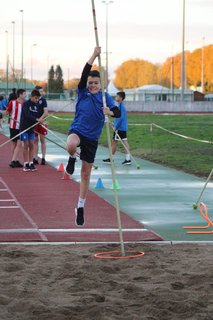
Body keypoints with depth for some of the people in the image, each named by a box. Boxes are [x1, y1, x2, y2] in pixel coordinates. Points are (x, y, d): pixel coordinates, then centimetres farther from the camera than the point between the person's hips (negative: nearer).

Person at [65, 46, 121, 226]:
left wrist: (109, 112, -35)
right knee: (71, 145, -40)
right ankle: (72, 159, -2)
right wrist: (94, 56, -29)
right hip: (77, 131, -2)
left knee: (86, 173, 8)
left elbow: (118, 112, -11)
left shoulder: (105, 97, 1)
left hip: (92, 138, 2)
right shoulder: (83, 92, -3)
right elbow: (84, 74, -19)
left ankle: (80, 207, 22)